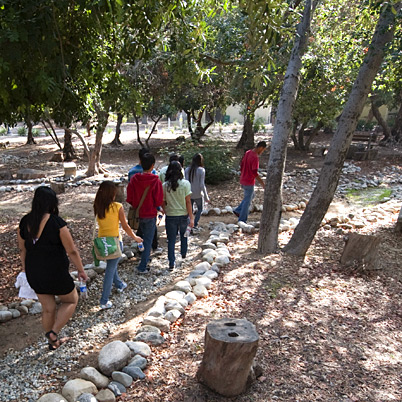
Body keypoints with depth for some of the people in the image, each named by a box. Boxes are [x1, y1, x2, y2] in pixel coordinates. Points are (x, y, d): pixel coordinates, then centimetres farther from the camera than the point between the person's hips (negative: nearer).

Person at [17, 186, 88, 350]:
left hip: (34, 274, 6)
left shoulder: (24, 222, -6)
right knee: (71, 300, 21)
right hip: (56, 274, -6)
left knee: (48, 309, 23)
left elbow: (22, 250, 7)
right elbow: (72, 251, -15)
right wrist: (81, 270, -1)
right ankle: (53, 332, 9)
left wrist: (27, 269, 22)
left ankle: (53, 342, 40)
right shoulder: (57, 223, -22)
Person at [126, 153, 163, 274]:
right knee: (148, 240, 7)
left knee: (144, 237, 25)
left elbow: (129, 199, -1)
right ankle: (142, 267, 7)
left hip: (138, 214, 5)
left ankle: (145, 259, 41)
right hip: (150, 214, -4)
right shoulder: (155, 181, -19)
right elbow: (159, 201, -15)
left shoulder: (134, 179, -7)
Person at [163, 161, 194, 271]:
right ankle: (183, 253, 44)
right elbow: (188, 201, -11)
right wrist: (191, 217, -7)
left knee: (171, 240, 8)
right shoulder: (185, 183, -11)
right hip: (183, 215, 0)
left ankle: (172, 263, 8)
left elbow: (163, 203, 0)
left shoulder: (165, 185, -6)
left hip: (170, 216, 0)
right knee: (183, 235, 27)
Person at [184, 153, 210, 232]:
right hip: (198, 195, -3)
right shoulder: (201, 170, -14)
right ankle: (195, 224, 12)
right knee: (200, 209, 21)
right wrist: (206, 197, -8)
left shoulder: (187, 170, -2)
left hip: (189, 194, 3)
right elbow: (202, 185, -16)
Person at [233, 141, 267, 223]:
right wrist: (262, 183, -19)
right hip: (249, 182, -9)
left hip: (243, 180, 9)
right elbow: (255, 173, -26)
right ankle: (242, 220, 14)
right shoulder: (255, 158, -24)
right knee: (247, 201, 5)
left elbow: (241, 165, 12)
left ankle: (238, 211, 22)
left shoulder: (247, 153, 3)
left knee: (251, 196, 26)